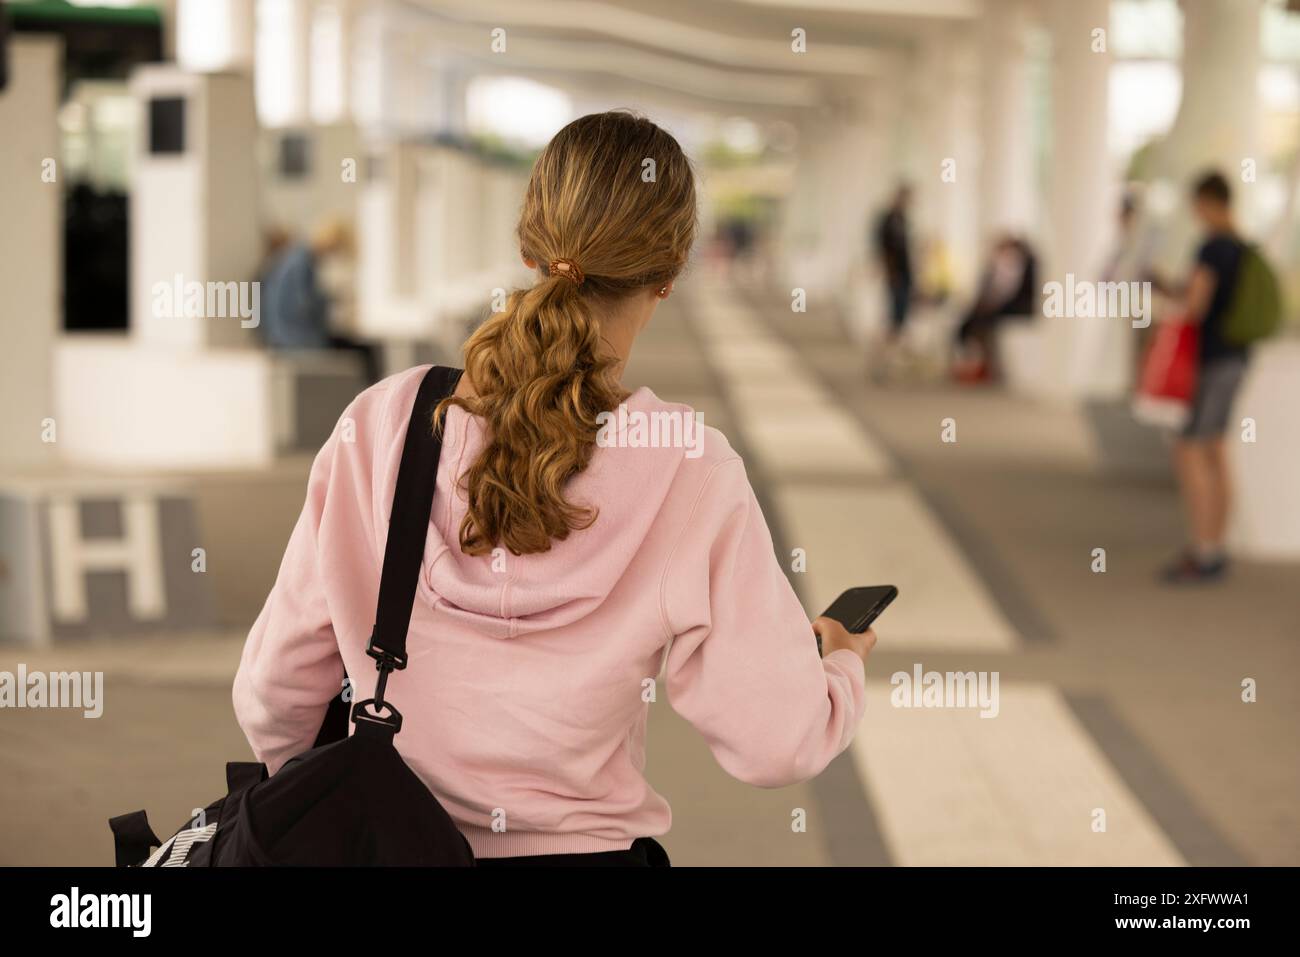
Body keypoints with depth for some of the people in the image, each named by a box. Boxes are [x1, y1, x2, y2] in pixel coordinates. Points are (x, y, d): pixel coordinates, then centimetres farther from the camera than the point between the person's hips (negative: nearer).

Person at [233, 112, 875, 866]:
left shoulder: (381, 425, -9)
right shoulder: (691, 474, -16)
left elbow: (277, 685, -2)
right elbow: (777, 744, -12)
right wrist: (840, 662, 10)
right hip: (579, 846, -2)